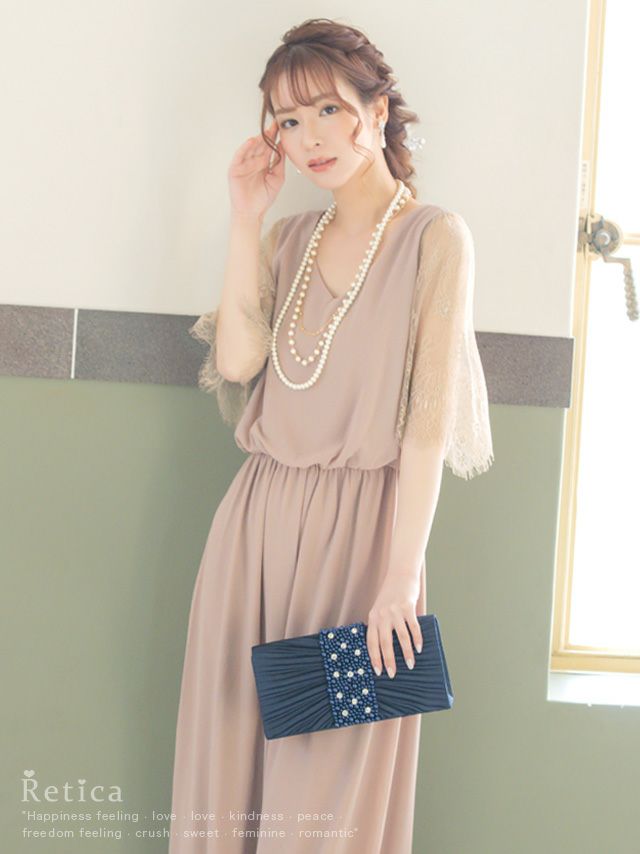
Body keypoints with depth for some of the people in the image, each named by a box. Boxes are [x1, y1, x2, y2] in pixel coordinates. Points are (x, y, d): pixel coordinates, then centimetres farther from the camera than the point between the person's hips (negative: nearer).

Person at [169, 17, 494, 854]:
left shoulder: (433, 237, -4)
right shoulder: (289, 237, 12)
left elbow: (431, 417, -11)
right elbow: (237, 360, -4)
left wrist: (402, 578, -16)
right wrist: (247, 218, -3)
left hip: (360, 524, -5)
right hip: (259, 517, 5)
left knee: (332, 767, 3)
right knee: (231, 749, 9)